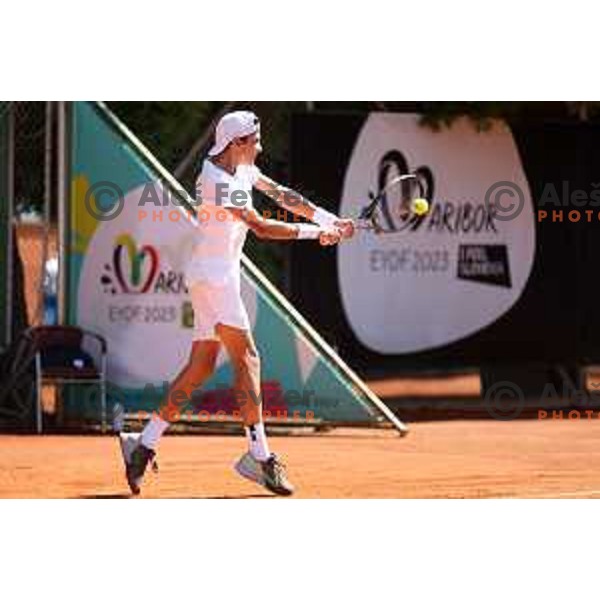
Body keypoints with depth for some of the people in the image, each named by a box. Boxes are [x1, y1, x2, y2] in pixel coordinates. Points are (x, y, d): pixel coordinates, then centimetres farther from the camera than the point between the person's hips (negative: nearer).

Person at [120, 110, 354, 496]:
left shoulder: (243, 169, 11)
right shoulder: (218, 181, -18)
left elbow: (282, 195, 12)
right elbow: (261, 227, -20)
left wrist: (329, 219, 1)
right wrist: (316, 233, -14)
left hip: (222, 276, 10)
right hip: (212, 275, -10)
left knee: (202, 366, 8)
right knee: (247, 359, -12)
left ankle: (145, 445, 8)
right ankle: (260, 457, -14)